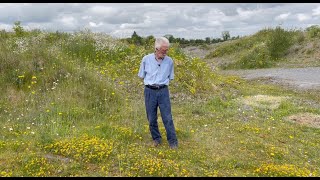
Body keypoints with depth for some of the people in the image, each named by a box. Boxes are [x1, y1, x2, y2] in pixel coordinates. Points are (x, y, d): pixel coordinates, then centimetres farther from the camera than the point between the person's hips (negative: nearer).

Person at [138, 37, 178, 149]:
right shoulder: (146, 59, -4)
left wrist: (162, 82, 5)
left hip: (163, 91, 0)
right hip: (150, 91, 1)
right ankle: (156, 139, 28)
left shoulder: (169, 61, -2)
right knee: (152, 119, 8)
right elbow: (142, 76, 8)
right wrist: (151, 81, 6)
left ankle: (173, 142, 11)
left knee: (167, 118, -1)